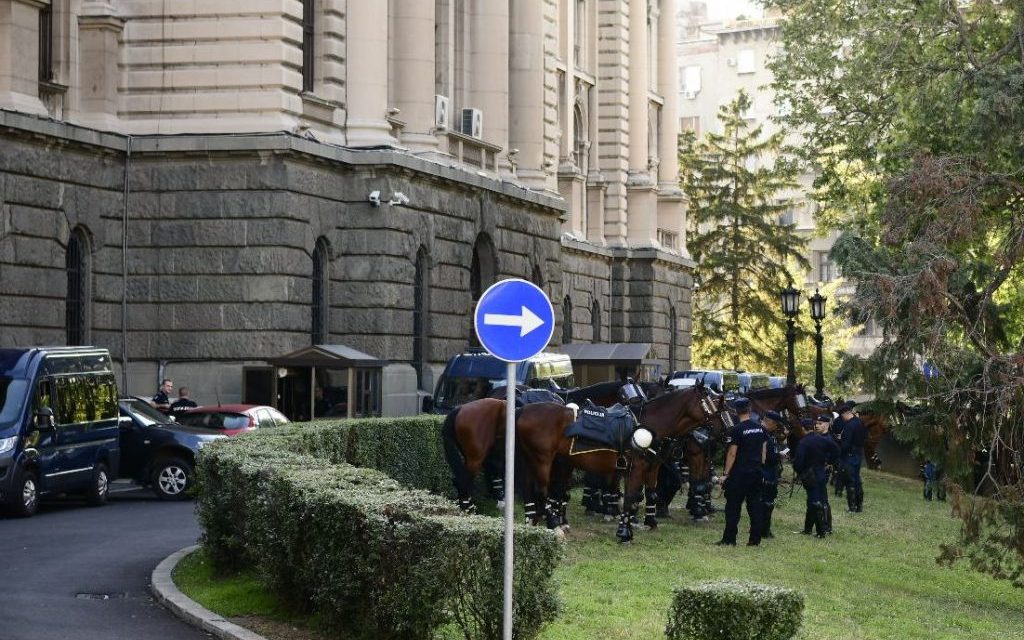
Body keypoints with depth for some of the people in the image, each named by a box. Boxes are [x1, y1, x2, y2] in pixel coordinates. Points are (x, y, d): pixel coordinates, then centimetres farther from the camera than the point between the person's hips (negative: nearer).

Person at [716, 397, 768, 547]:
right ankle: (755, 539, 8)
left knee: (733, 506, -1)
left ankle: (729, 539, -2)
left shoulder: (737, 430, -12)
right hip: (757, 472, 6)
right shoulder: (760, 429, 7)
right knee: (755, 506, 8)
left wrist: (726, 474, -7)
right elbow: (764, 451, 12)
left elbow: (732, 454, -12)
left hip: (740, 473, -6)